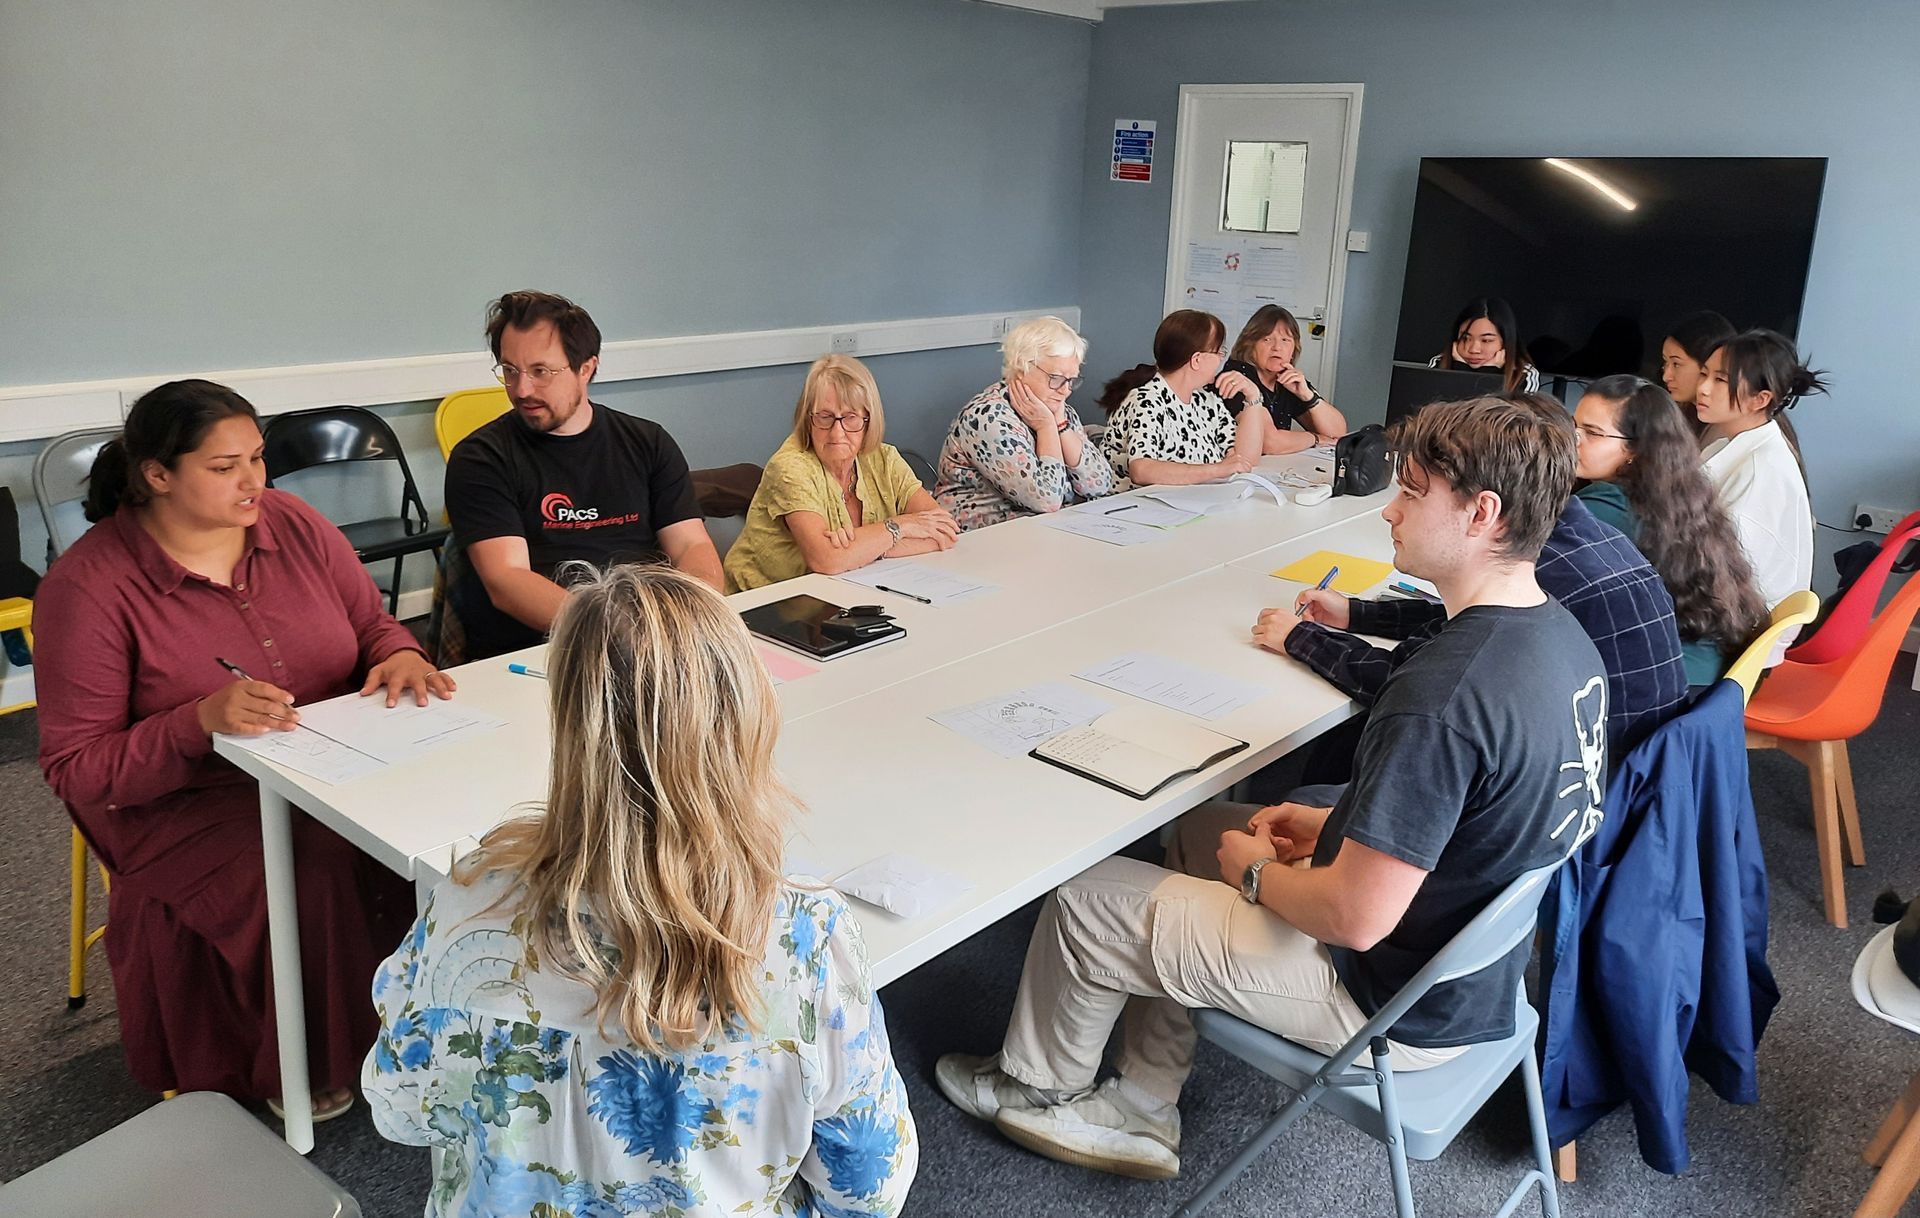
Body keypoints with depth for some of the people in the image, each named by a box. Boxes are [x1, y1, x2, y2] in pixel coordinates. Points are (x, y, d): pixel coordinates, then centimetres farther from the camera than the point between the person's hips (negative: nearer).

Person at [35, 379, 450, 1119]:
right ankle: (302, 1070, -4)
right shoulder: (88, 587, -11)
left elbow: (374, 625, 13)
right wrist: (200, 722, -27)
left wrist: (401, 656, -12)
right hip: (190, 804, -4)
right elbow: (75, 771, -10)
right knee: (315, 881, -32)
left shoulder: (294, 525, 2)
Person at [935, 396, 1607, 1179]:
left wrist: (1256, 871, -11)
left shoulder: (1443, 695, -35)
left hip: (1396, 1010, -9)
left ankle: (1036, 1082, 35)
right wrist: (1336, 826, 6)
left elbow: (1356, 918, -31)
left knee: (1085, 900, 3)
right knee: (1191, 828, 22)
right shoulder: (1562, 636, -4)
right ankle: (1141, 1112, 29)